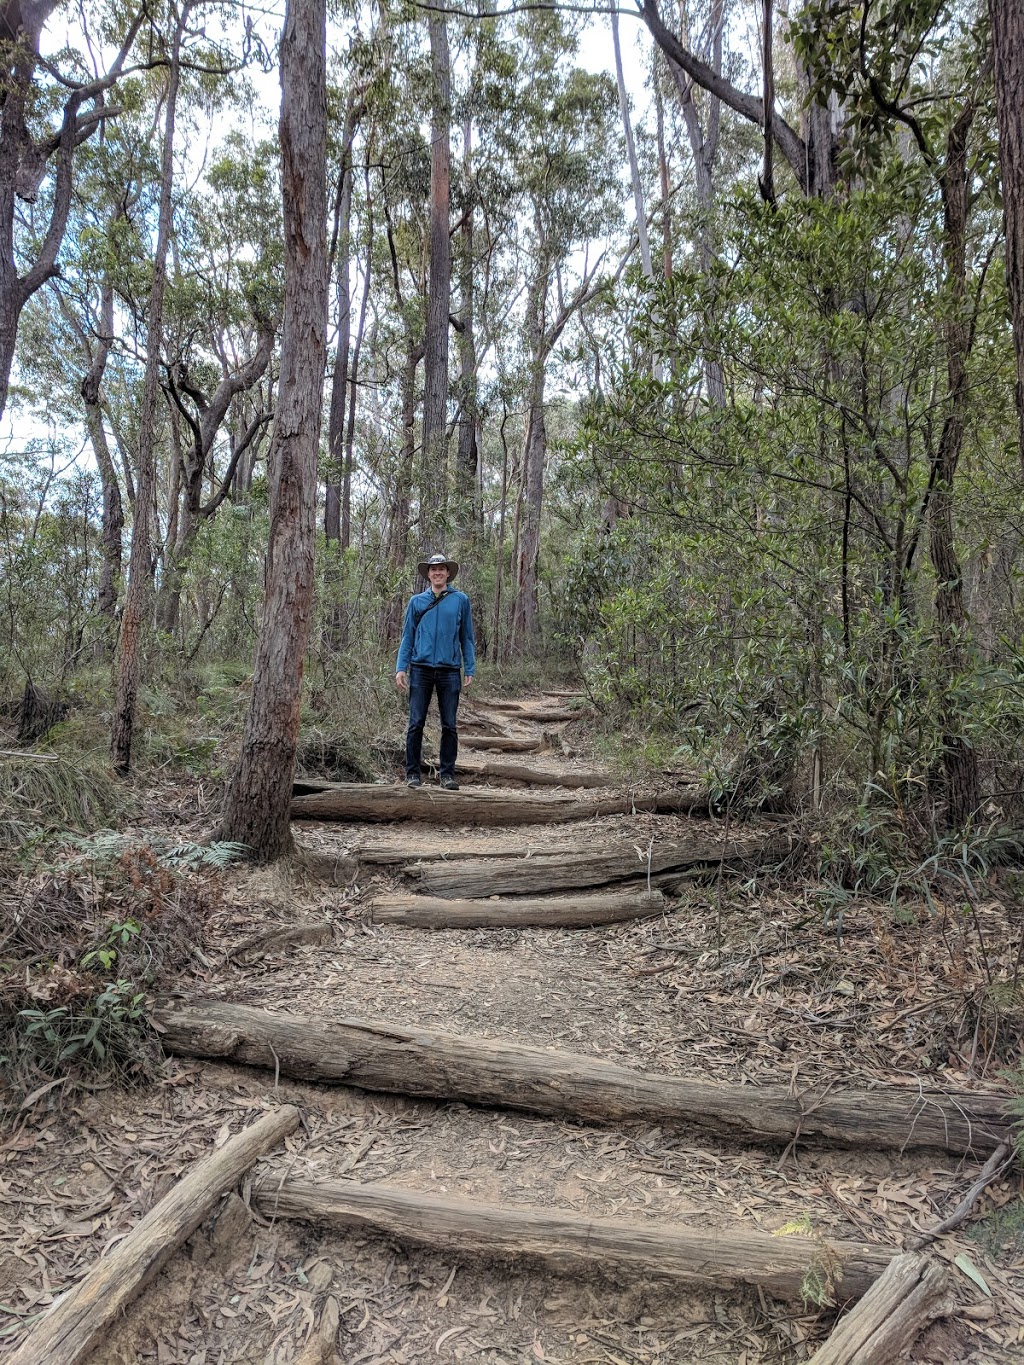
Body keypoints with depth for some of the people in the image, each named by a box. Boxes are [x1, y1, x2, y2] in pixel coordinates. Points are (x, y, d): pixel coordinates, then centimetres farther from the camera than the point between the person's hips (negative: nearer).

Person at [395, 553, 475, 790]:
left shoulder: (461, 600, 6)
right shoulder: (417, 601, 8)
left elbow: (466, 637, 7)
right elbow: (407, 636, 9)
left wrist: (470, 669, 2)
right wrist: (401, 668, 1)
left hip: (450, 670, 0)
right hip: (421, 669, 0)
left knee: (450, 725, 4)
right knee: (416, 723, 1)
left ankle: (447, 774, 13)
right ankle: (412, 772, 11)